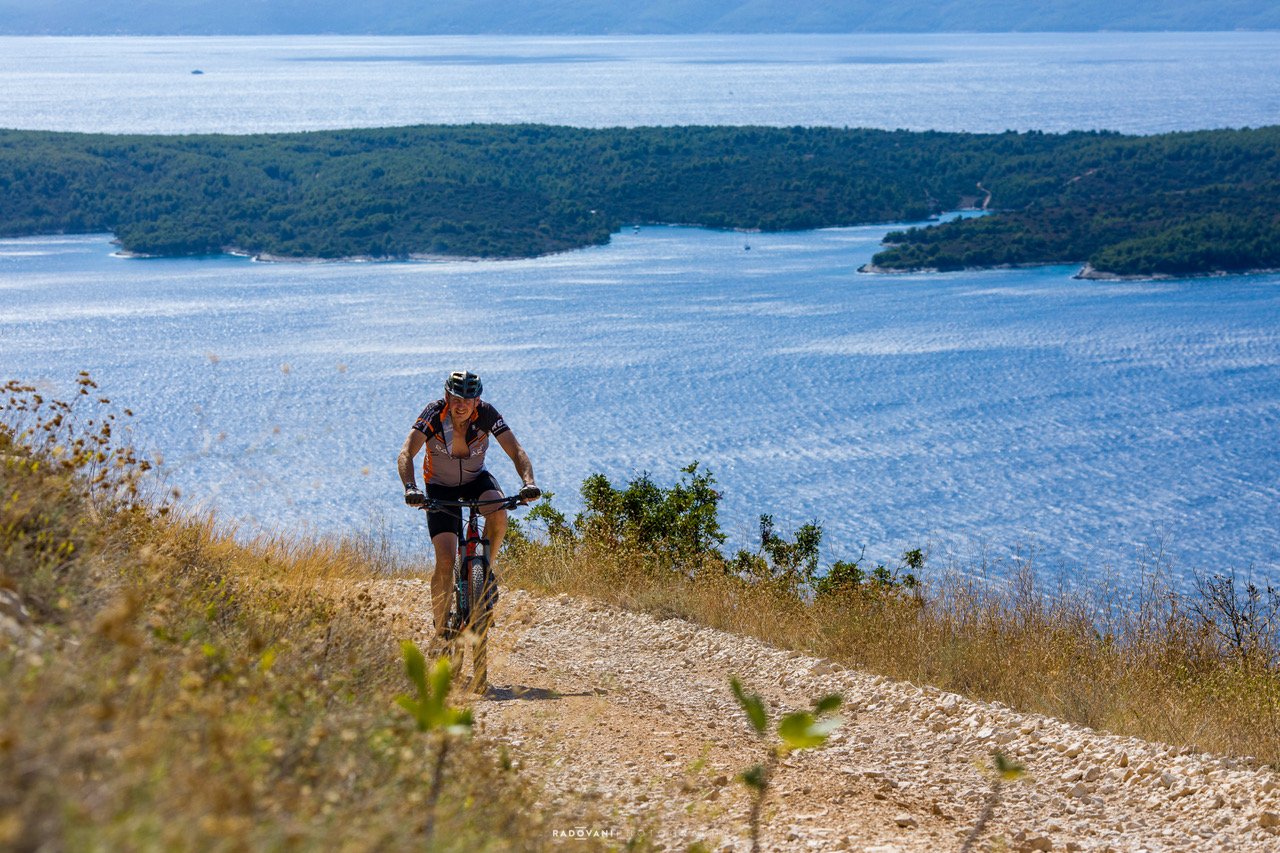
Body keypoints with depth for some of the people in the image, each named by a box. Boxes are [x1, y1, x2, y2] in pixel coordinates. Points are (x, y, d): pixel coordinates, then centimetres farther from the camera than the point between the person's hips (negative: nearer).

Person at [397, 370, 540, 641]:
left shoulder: (487, 414, -23)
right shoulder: (434, 414, -27)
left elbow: (516, 451, -26)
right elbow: (406, 453, -35)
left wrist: (529, 482, -45)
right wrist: (410, 488, -53)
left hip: (476, 479, 2)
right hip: (441, 486, -2)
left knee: (498, 513, -33)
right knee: (445, 560, -16)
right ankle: (440, 630, -1)